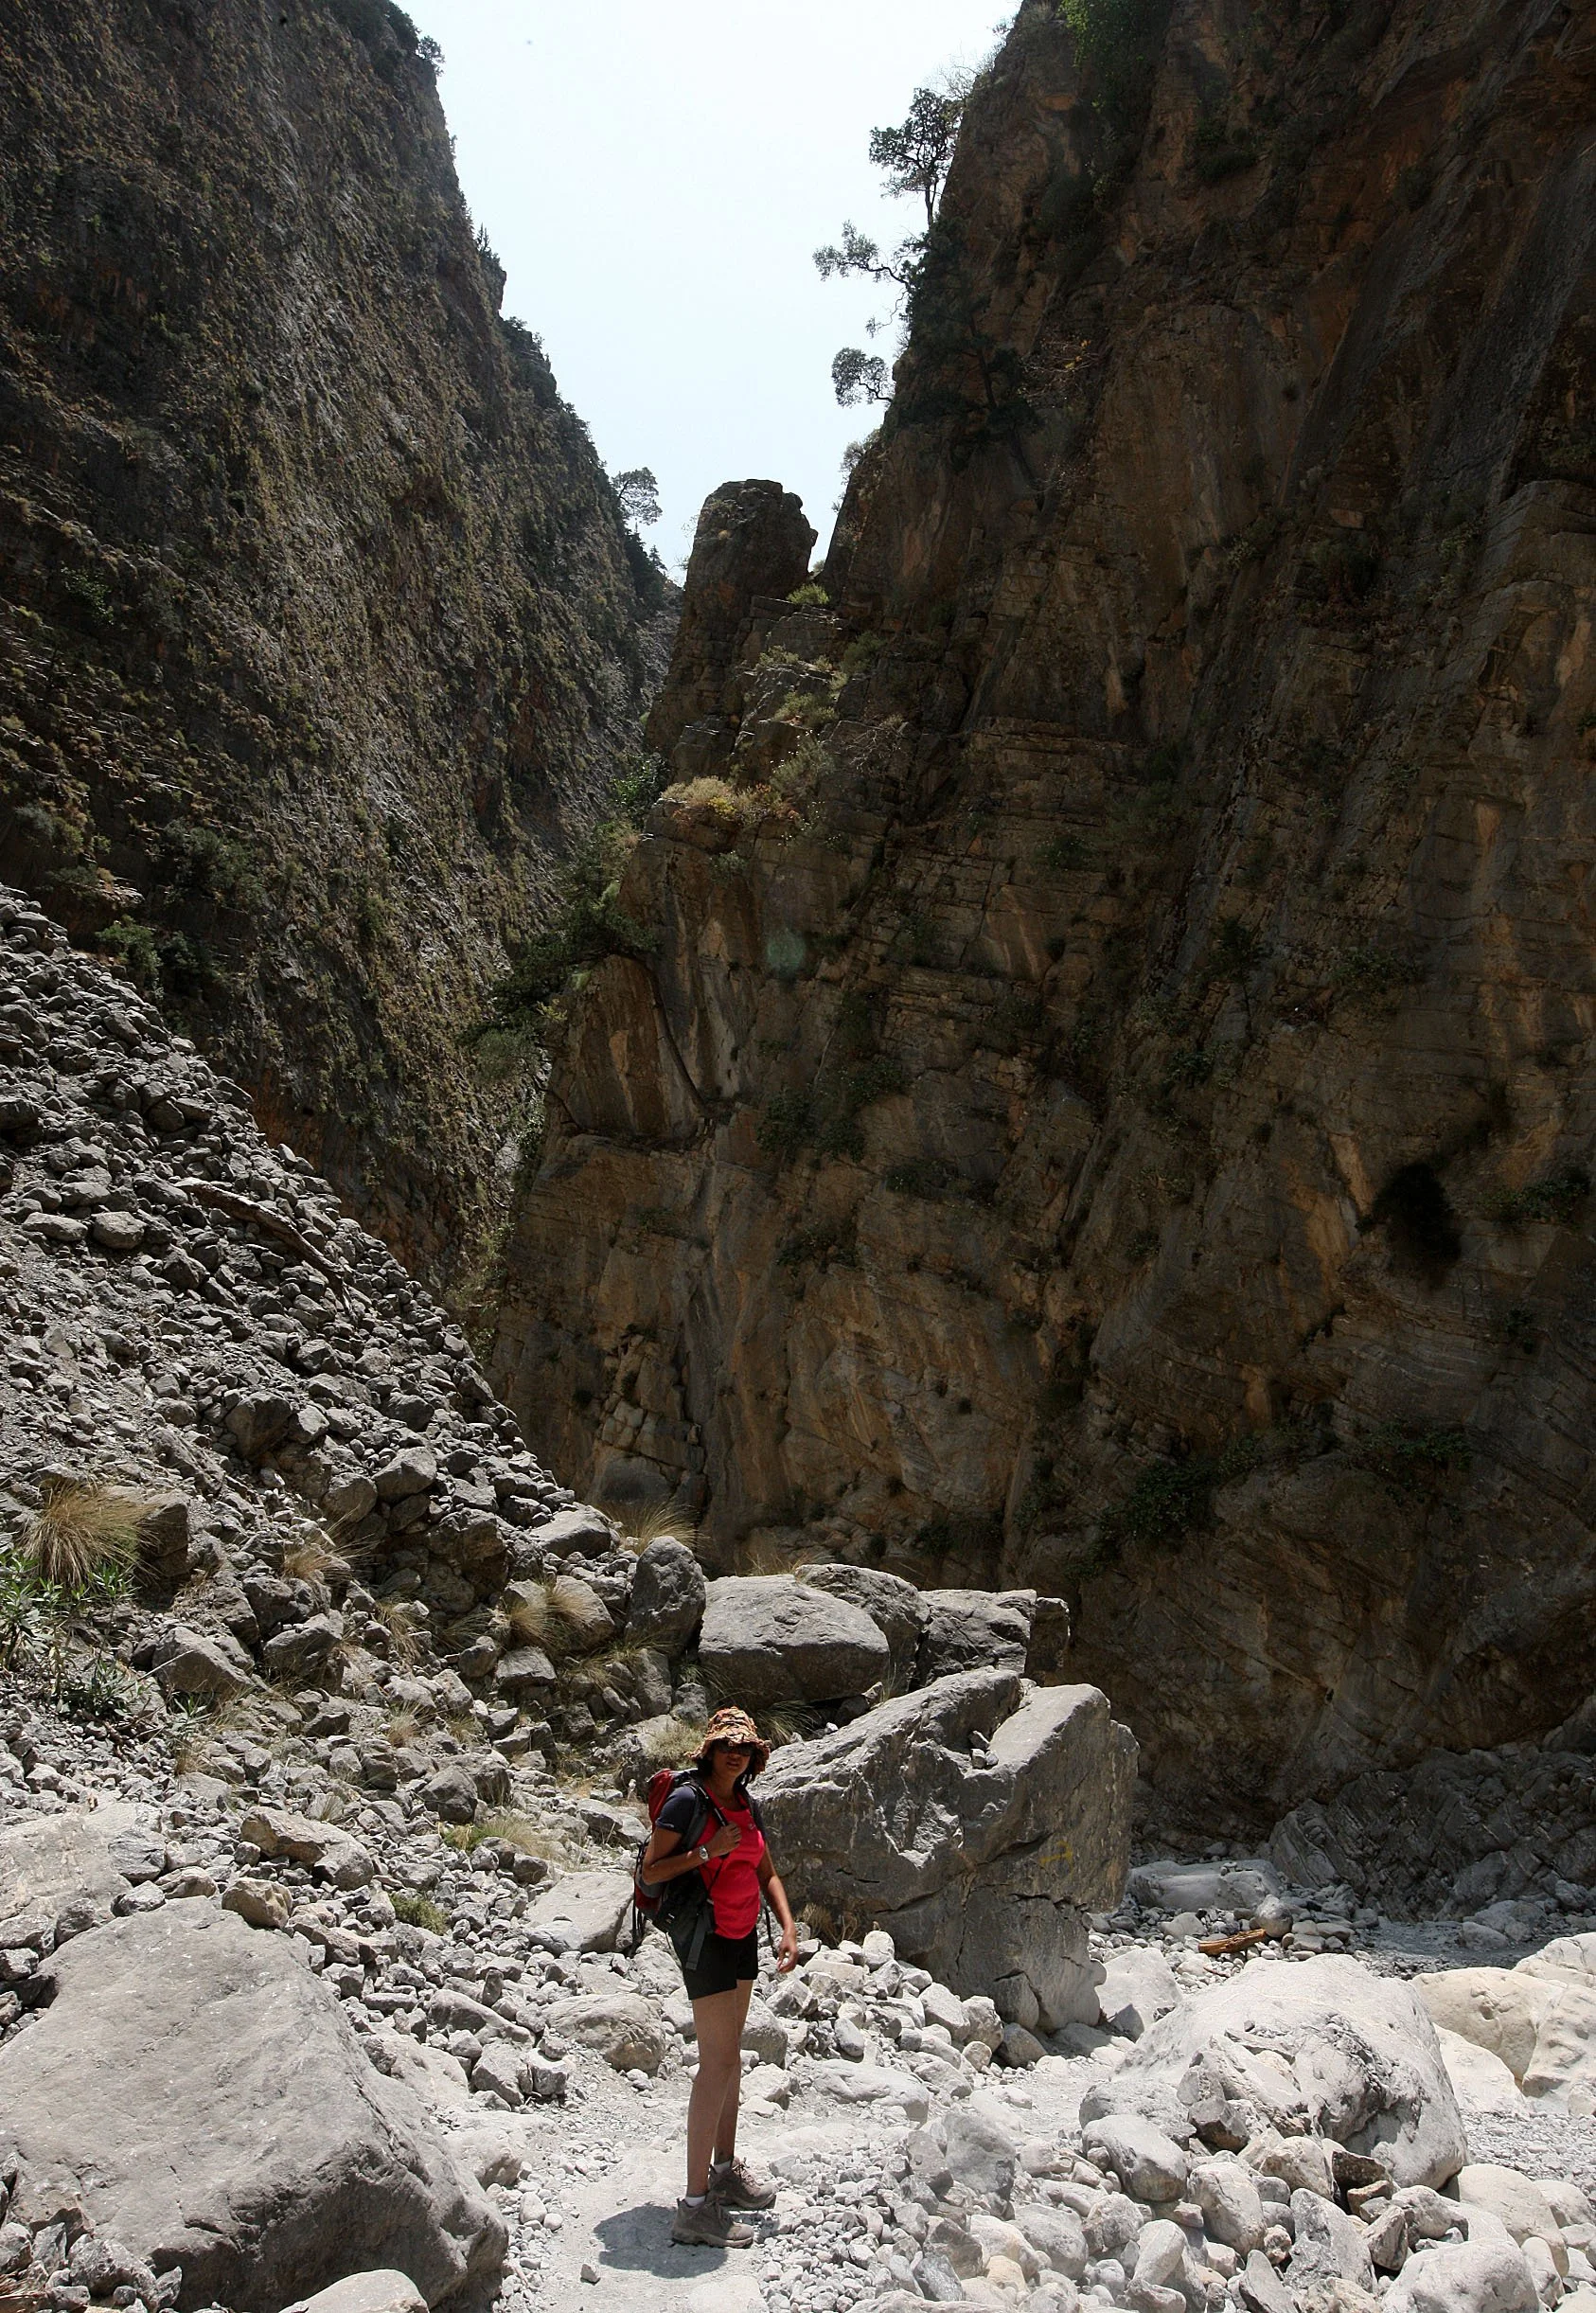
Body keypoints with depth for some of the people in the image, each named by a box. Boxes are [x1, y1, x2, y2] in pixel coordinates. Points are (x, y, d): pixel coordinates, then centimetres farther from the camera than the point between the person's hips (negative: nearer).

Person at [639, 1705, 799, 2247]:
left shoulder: (747, 1806, 8)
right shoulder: (688, 1801, -14)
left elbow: (767, 1875, 14)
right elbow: (651, 1871, -15)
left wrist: (789, 1929, 2)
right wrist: (707, 1852, -25)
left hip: (743, 1937, 8)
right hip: (706, 1937, -8)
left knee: (731, 2054, 15)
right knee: (719, 2062, -10)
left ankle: (725, 2168, 27)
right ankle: (696, 2204, -6)